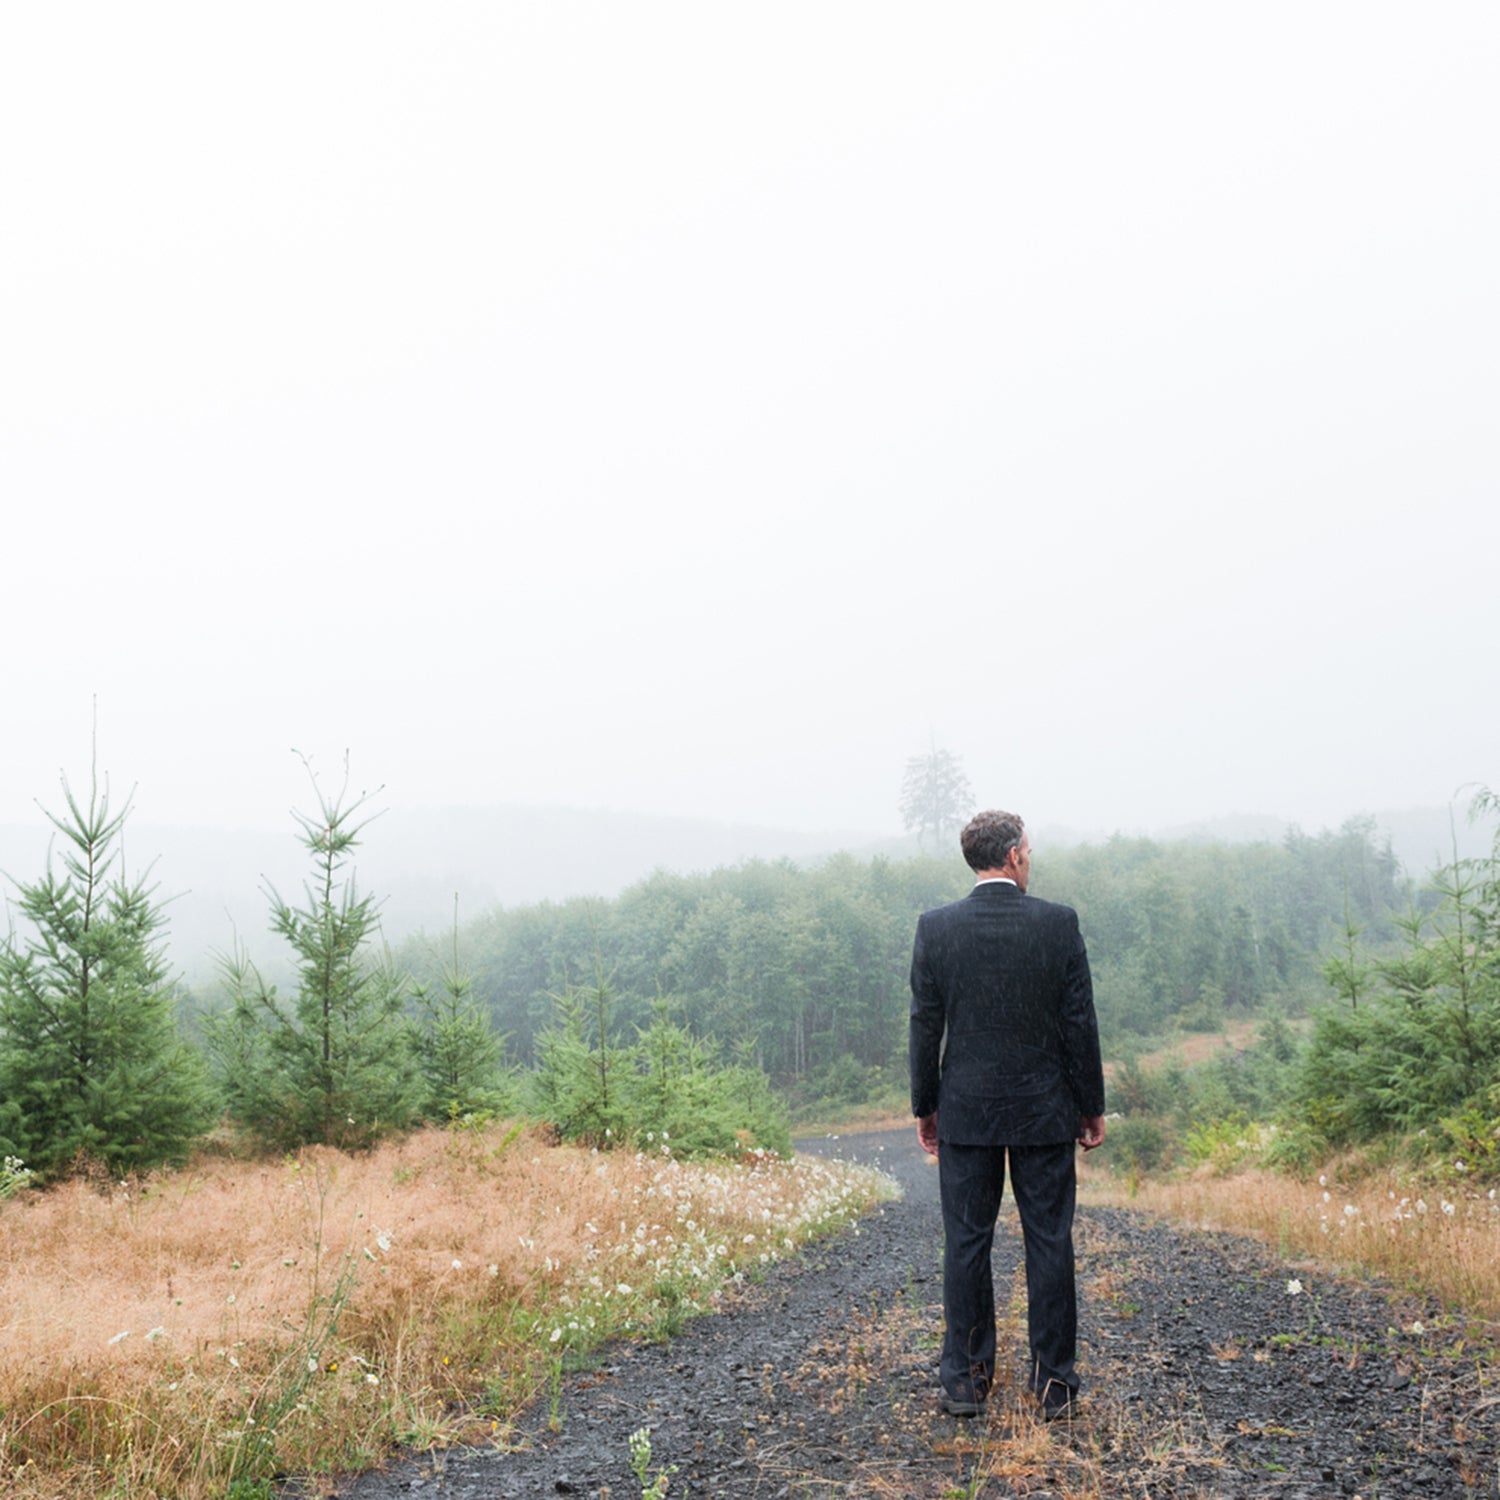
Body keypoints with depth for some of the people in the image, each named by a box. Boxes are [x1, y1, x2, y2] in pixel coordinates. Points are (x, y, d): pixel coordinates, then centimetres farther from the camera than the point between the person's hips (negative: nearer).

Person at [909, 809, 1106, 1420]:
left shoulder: (935, 927, -5)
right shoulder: (1059, 923, -6)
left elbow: (925, 1025, -2)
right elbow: (1079, 1022, -4)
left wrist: (924, 1107, 9)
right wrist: (1092, 1107, 6)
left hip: (966, 1112, 1)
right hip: (1045, 1113, 0)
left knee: (966, 1243, 8)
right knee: (1049, 1242, 7)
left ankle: (966, 1379, 13)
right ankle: (1054, 1381, 13)